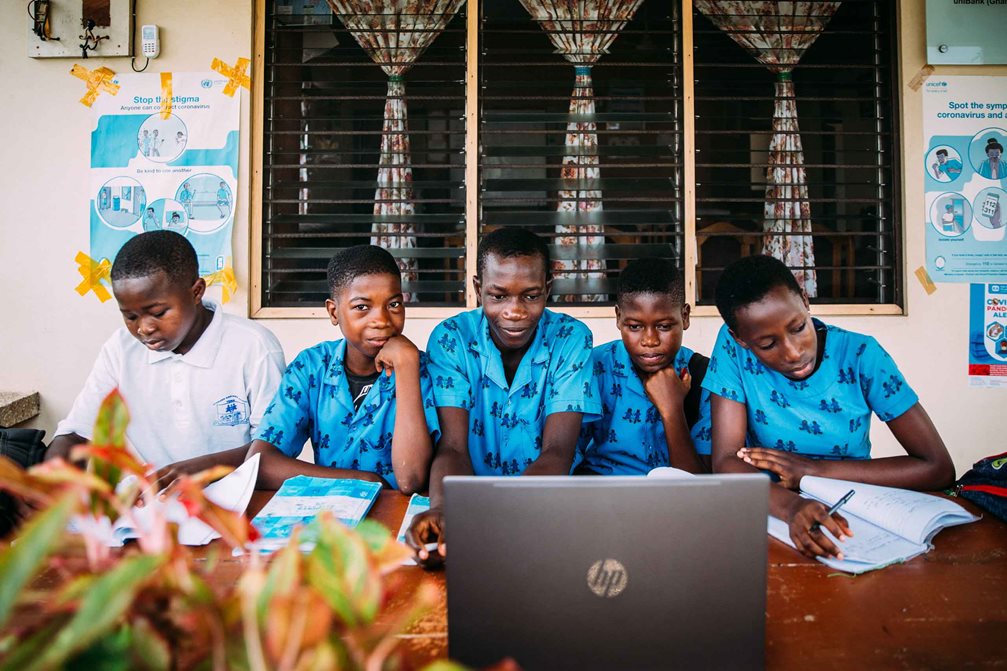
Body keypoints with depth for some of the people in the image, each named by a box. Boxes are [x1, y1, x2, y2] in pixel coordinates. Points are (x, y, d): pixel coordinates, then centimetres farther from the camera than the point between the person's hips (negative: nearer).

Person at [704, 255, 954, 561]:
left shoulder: (859, 354, -11)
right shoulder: (733, 348, -12)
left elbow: (939, 469, -12)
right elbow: (726, 462, -17)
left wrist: (814, 470, -18)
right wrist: (791, 506, -36)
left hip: (852, 516, 1)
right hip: (774, 514, 0)